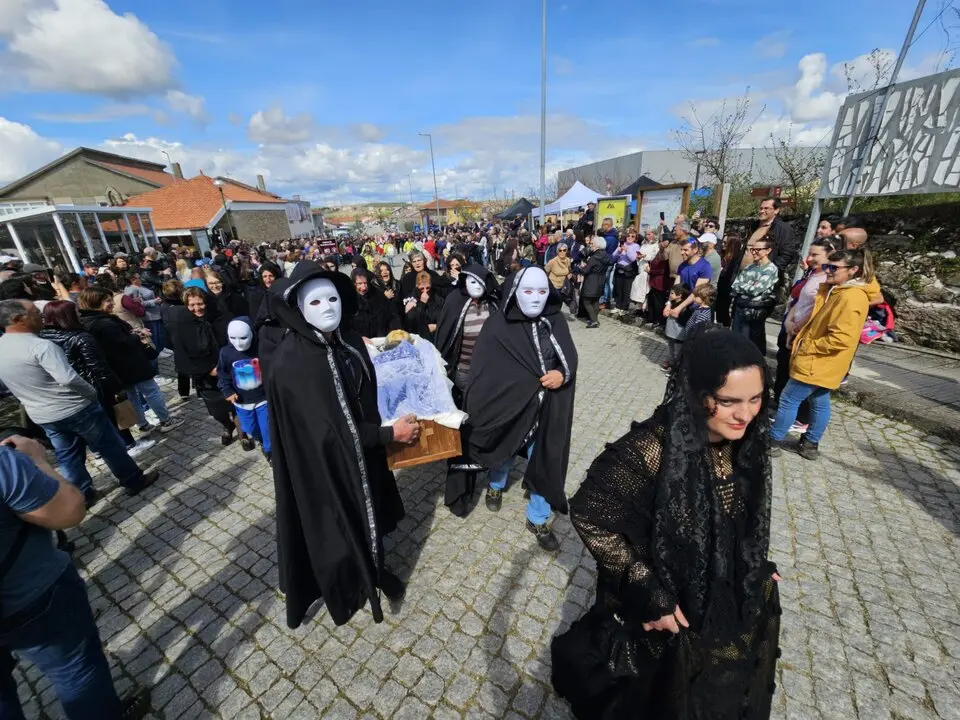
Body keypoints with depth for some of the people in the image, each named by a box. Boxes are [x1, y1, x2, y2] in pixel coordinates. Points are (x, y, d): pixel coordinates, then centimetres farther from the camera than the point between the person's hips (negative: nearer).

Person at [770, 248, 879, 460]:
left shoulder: (851, 297, -21)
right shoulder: (835, 290, 9)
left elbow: (842, 338, -27)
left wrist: (808, 347, -17)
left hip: (816, 363, -10)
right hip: (820, 363, 10)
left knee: (788, 400, -2)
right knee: (820, 403, 17)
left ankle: (774, 441, 9)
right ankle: (810, 444, 29)